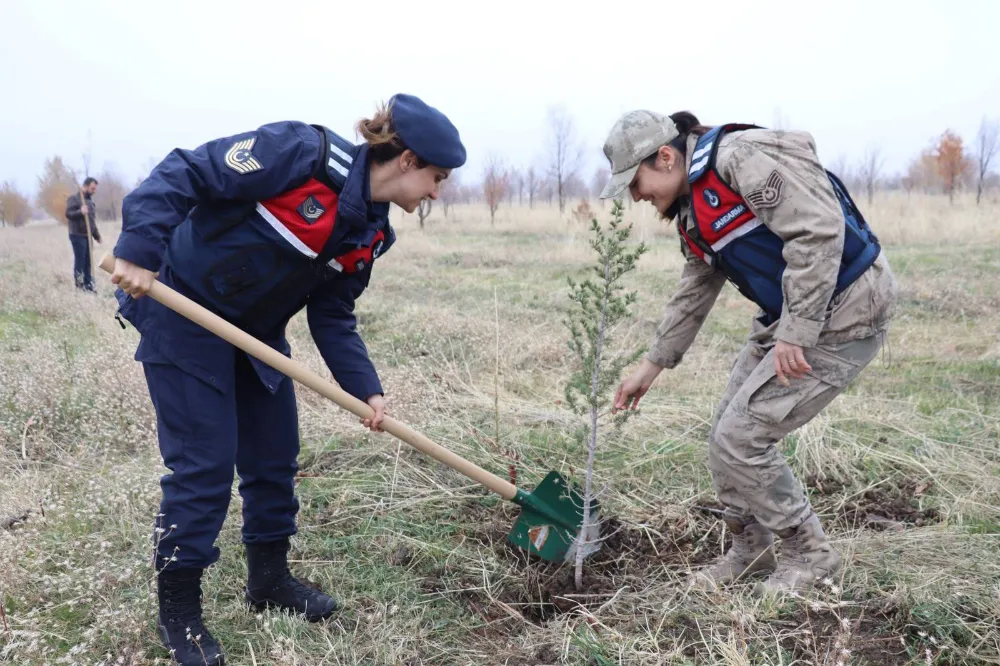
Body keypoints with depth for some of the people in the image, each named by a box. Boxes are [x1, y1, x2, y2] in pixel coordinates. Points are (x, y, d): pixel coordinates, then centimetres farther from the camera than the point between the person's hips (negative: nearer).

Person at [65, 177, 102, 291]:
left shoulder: (90, 200, 18)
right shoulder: (74, 198, -5)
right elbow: (68, 214, -16)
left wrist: (96, 235, 21)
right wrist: (80, 212, -33)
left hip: (88, 235, 7)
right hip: (77, 235, -7)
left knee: (88, 261, 6)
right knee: (79, 259, -7)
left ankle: (88, 284, 8)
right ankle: (79, 284, -4)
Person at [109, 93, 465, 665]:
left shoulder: (371, 233, -2)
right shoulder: (304, 152, -25)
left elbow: (334, 317, 1)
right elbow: (184, 173, -22)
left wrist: (367, 389, -10)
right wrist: (139, 251, -29)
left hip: (258, 329, 8)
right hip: (183, 313, -8)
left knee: (276, 454, 11)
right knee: (205, 462, -5)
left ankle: (270, 578, 31)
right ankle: (178, 608, 12)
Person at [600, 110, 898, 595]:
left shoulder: (742, 158, -19)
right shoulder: (693, 208, 11)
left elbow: (819, 230, -27)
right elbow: (693, 295, 21)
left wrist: (796, 333, -26)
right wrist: (651, 365, 23)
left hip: (839, 317, -10)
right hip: (787, 318, 10)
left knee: (740, 439, -8)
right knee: (727, 435, 10)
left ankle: (809, 554, 13)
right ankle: (751, 552, 30)